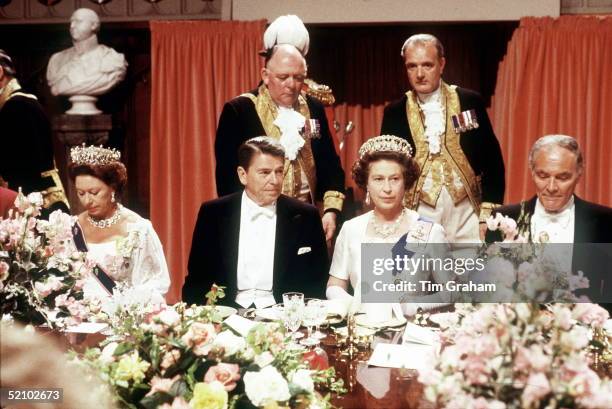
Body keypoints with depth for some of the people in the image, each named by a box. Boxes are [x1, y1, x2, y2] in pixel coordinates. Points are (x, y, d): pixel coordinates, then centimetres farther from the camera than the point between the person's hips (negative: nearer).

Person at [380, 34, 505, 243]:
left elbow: (492, 161, 4)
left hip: (466, 212, 0)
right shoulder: (395, 112, 6)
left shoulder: (470, 102, 4)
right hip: (418, 214, 1)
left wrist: (488, 215, -2)